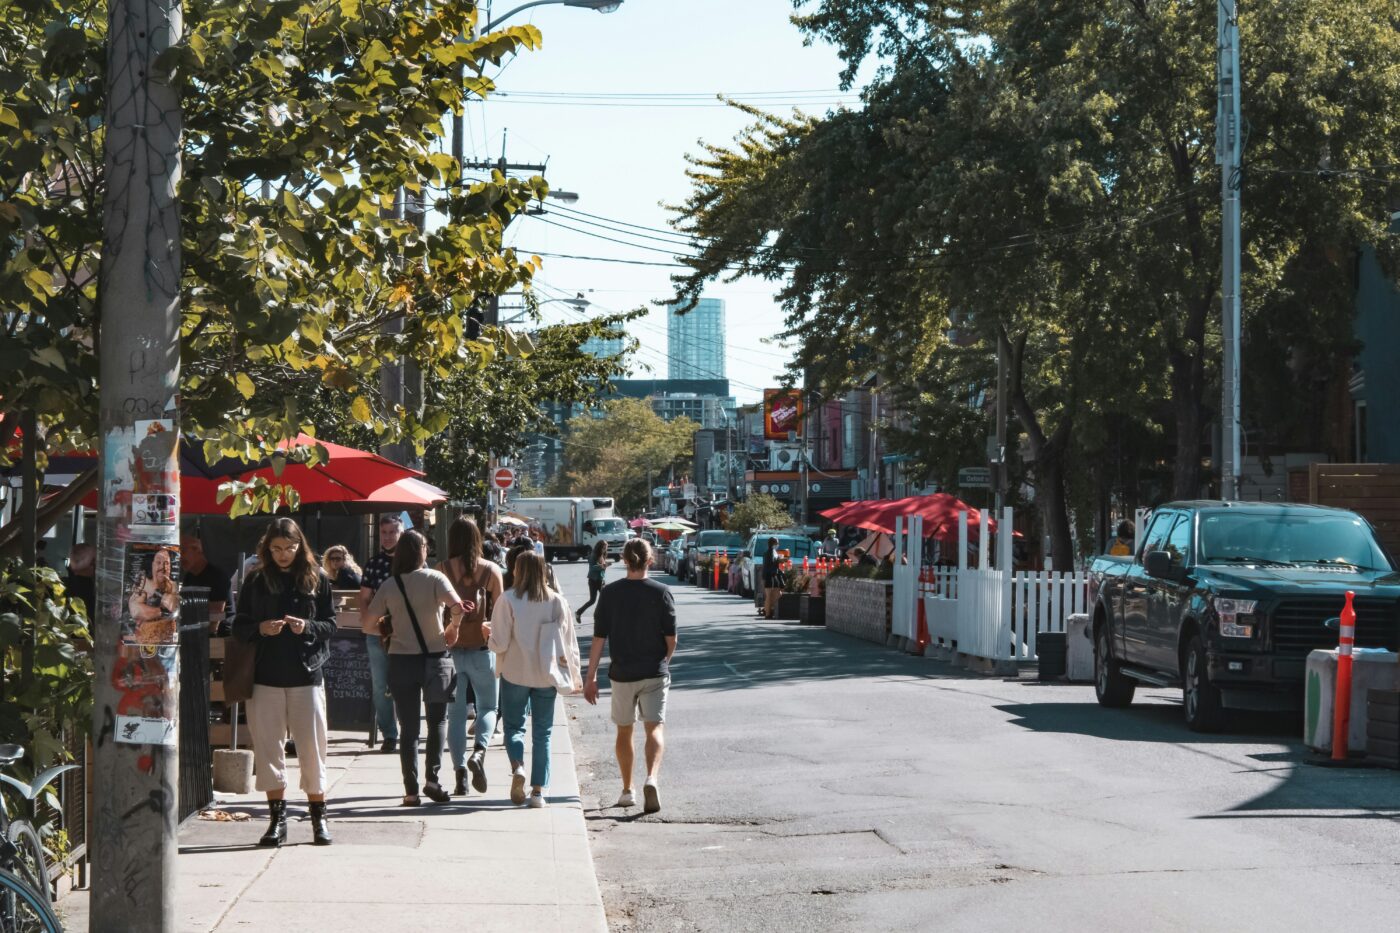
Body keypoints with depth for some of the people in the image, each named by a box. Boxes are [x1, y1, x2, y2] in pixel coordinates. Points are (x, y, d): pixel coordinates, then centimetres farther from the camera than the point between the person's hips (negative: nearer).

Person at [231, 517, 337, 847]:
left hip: (306, 674, -1)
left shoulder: (317, 579, 4)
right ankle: (278, 817, 11)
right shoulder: (256, 581, 5)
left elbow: (331, 624, 6)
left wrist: (308, 627, -13)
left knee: (312, 747, 0)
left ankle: (319, 817, 10)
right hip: (265, 675, 1)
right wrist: (260, 629, -13)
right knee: (267, 746, 2)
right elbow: (239, 627, 7)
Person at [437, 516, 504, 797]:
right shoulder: (491, 570, -3)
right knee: (487, 707, 14)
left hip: (451, 650, 0)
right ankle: (479, 751, -12)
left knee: (455, 713, 8)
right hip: (481, 649, 0)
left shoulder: (442, 570, -4)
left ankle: (460, 771, 1)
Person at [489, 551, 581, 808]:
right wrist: (574, 673, 10)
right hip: (546, 675, 2)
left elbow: (499, 644, -12)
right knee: (542, 732, 10)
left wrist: (490, 637, 10)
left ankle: (517, 767, -16)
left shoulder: (508, 600, -12)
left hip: (515, 673, -2)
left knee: (514, 725, 12)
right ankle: (538, 790, 7)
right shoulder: (557, 601, -3)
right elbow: (568, 642, 1)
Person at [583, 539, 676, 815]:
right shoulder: (661, 592, -5)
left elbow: (599, 638, -4)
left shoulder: (610, 593, -2)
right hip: (654, 673, -1)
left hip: (622, 673, 1)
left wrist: (591, 677, 0)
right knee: (654, 729, -3)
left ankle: (627, 791, 23)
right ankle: (652, 779, -28)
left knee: (624, 731, 15)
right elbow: (671, 639, -4)